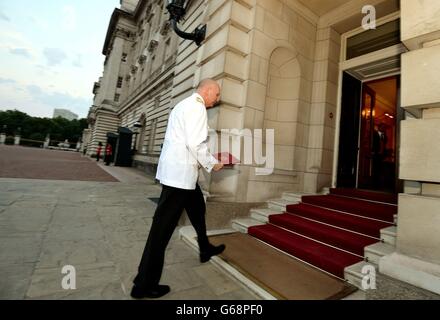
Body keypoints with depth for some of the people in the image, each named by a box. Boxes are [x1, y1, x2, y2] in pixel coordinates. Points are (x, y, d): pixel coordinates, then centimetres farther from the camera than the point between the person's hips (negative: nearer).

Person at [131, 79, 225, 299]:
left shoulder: (186, 104, 19)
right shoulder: (197, 107, -12)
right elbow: (196, 143, -21)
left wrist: (206, 160, 19)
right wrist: (212, 164, -6)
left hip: (178, 170, 11)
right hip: (180, 172, -11)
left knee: (198, 209, 24)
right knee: (163, 226, -3)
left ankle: (205, 249, 45)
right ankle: (144, 284, 11)